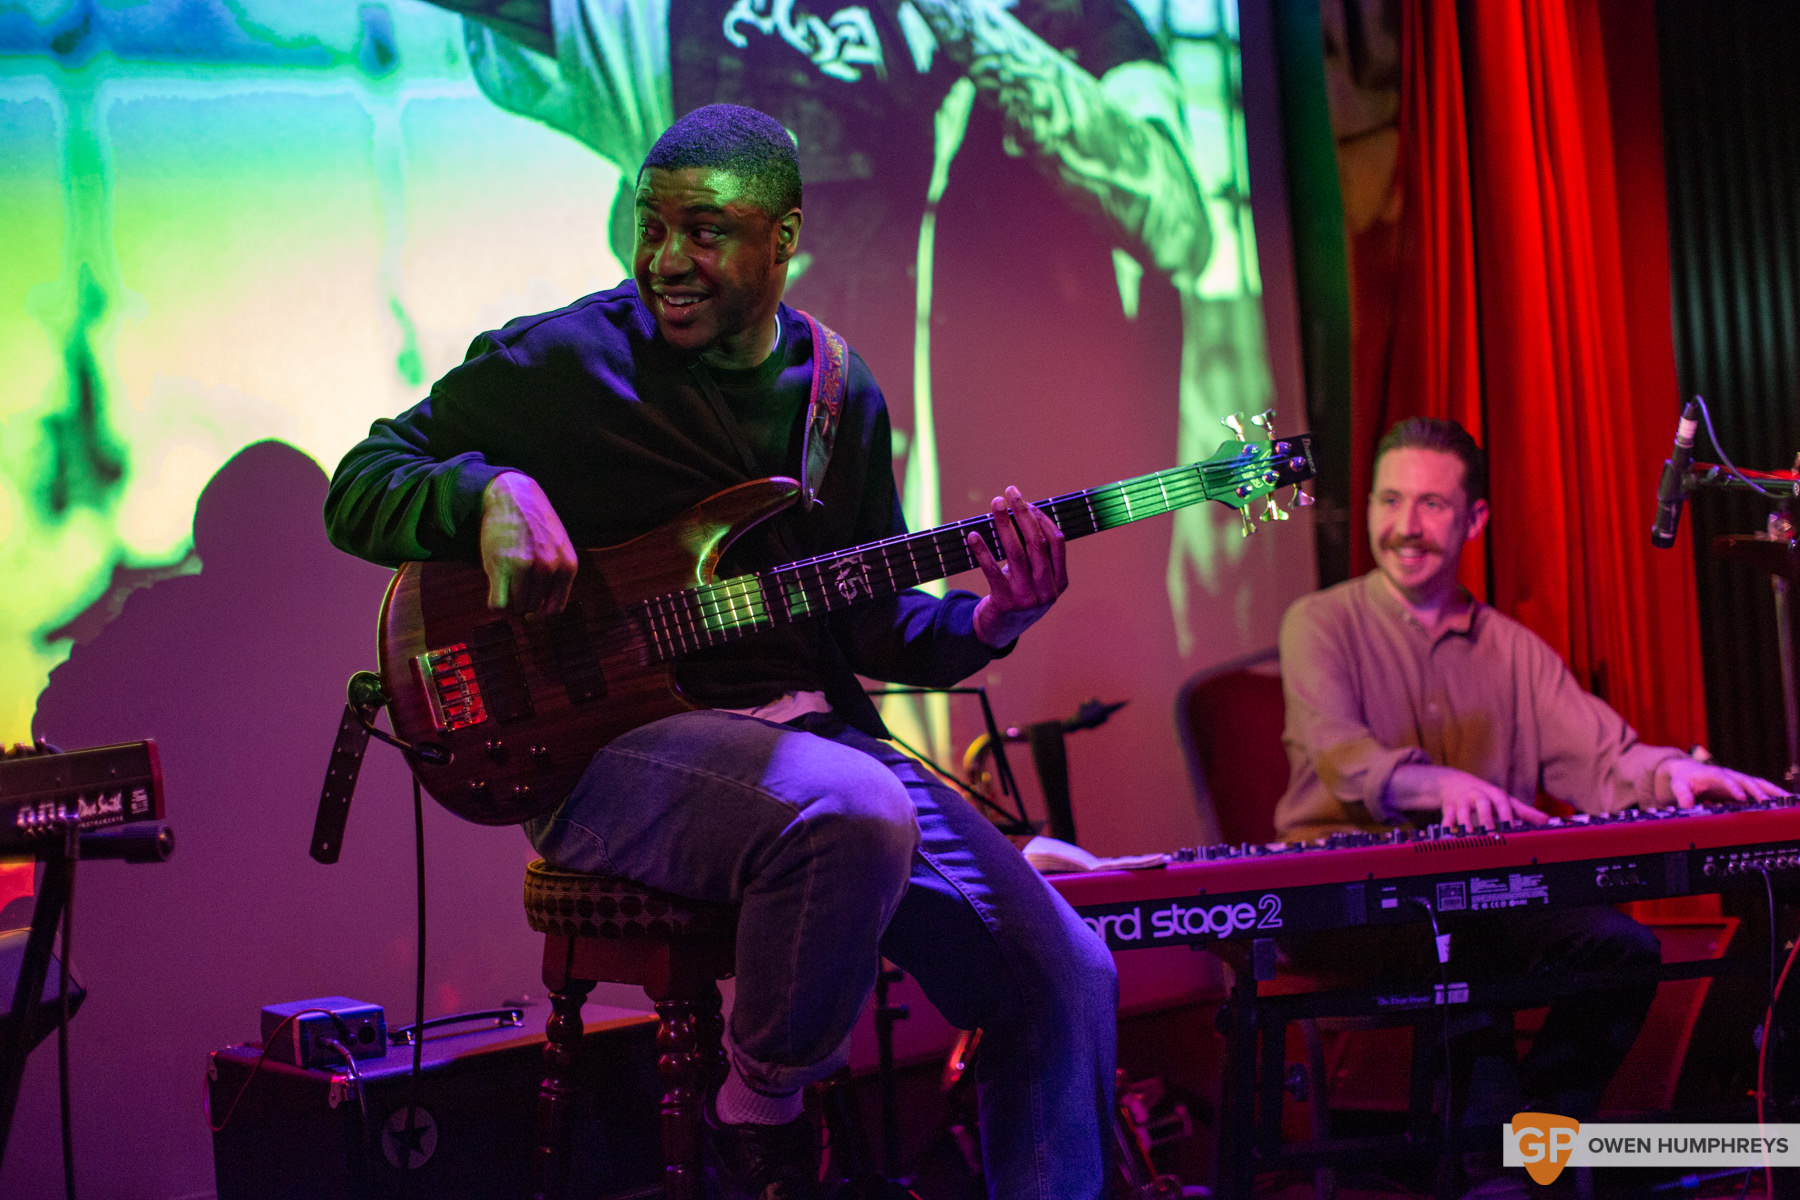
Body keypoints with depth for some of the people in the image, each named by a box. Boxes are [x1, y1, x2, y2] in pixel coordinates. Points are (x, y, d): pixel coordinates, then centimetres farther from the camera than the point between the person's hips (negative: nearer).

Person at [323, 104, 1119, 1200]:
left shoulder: (843, 397, 12)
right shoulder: (556, 362, -1)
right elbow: (358, 489, 3)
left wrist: (986, 624, -4)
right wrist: (488, 489, -18)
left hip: (813, 729, 5)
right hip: (612, 743, -5)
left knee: (1064, 976, -7)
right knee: (853, 811, -37)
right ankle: (765, 1104, -10)